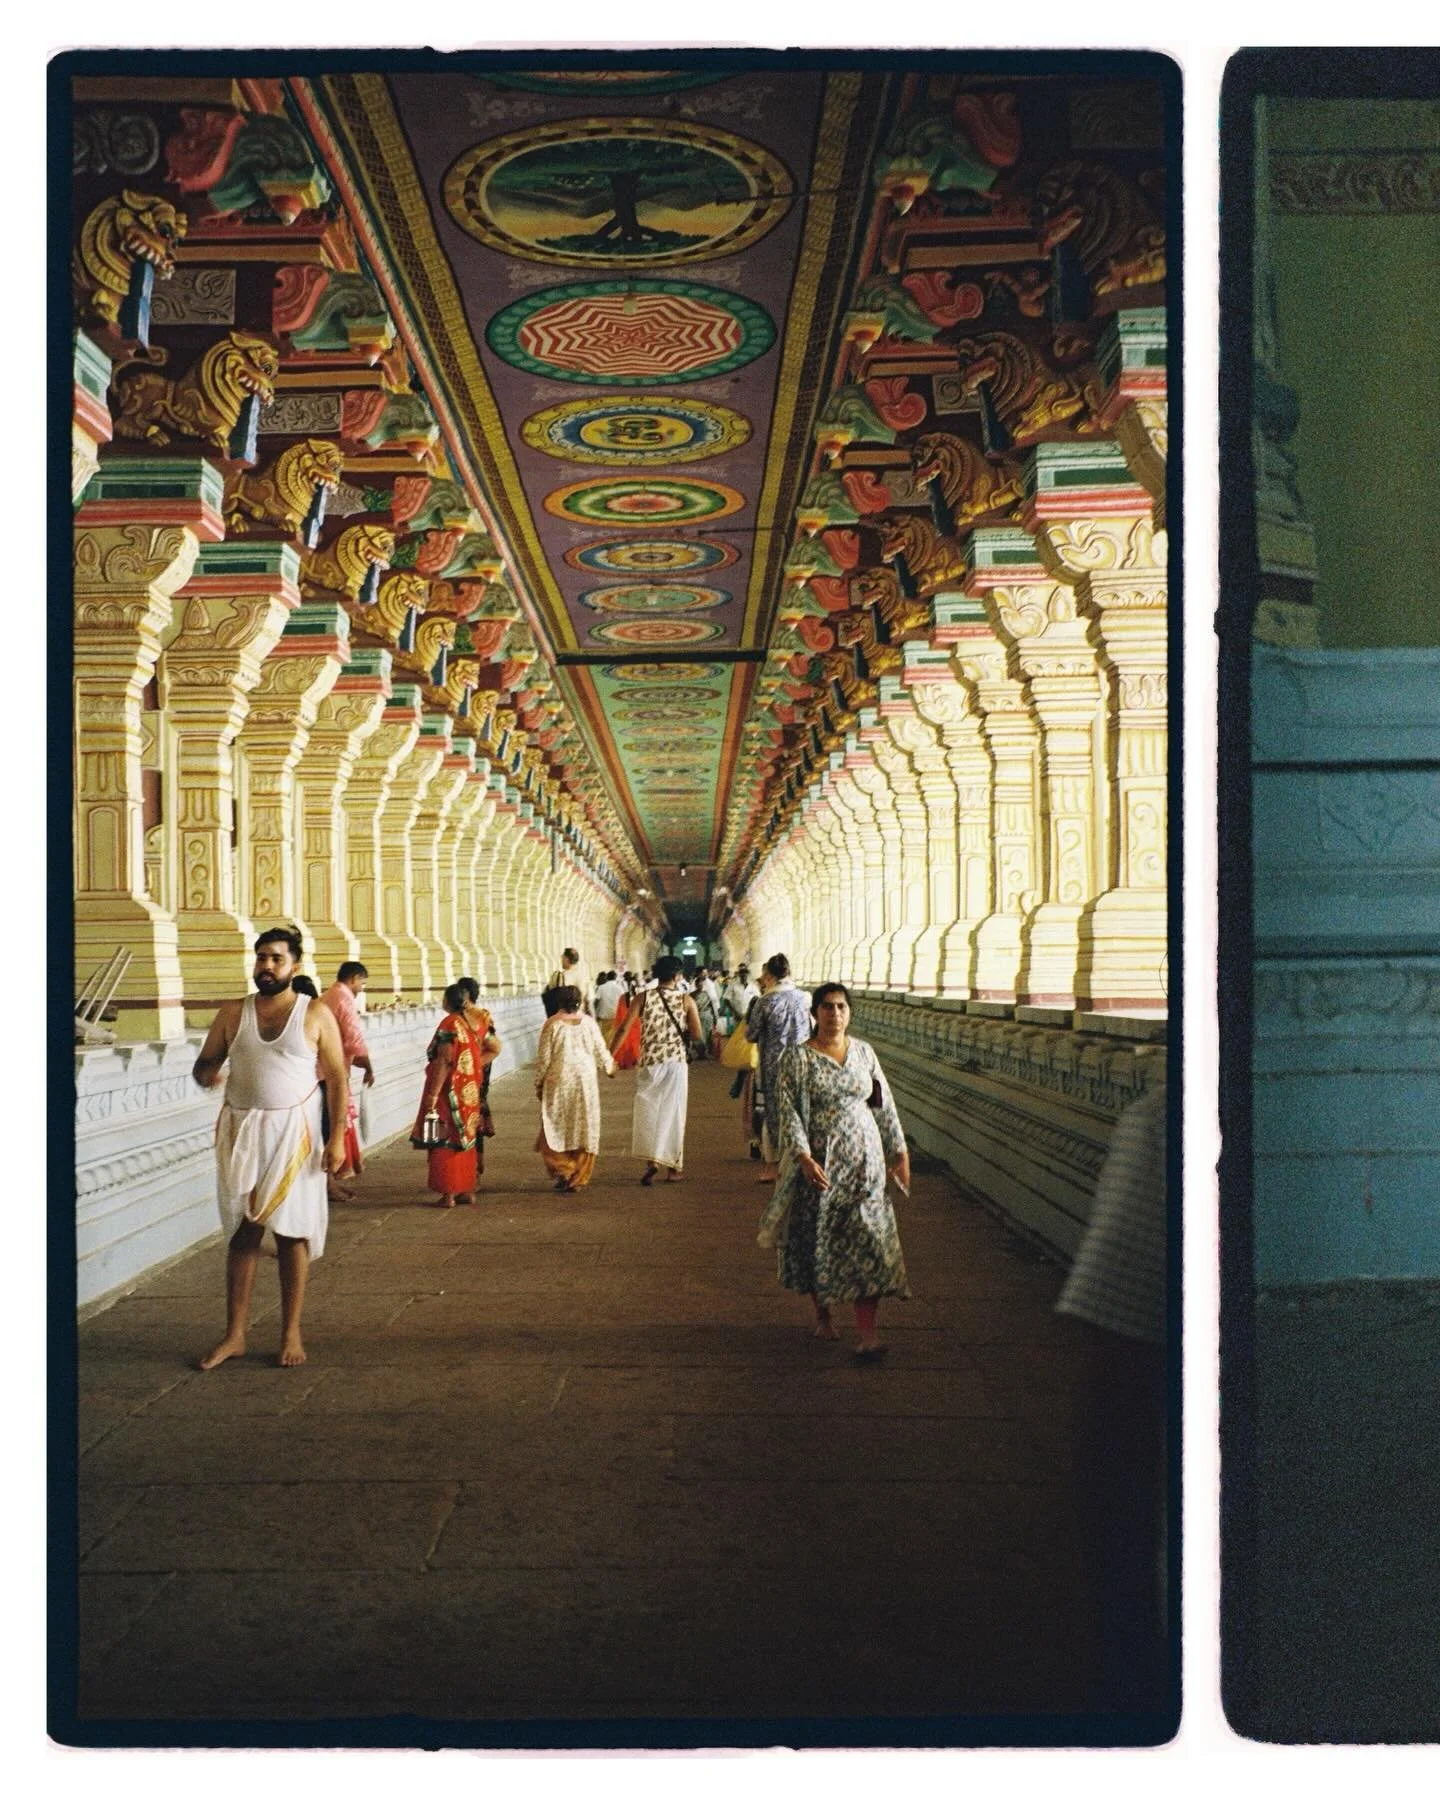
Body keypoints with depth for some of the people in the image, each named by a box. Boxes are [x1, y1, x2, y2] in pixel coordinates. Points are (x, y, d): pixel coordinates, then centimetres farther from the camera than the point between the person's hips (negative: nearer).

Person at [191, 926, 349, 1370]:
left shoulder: (315, 1015, -1)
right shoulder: (232, 1013, 6)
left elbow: (336, 1079, -1)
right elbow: (203, 1064, 8)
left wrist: (337, 1137, -8)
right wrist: (205, 1072, -17)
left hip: (293, 1131, -2)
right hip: (240, 1131, 2)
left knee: (291, 1231, 1)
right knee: (242, 1231, 7)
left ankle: (291, 1333, 11)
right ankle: (235, 1334, 14)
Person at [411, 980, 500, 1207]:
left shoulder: (450, 1024, -16)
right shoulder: (476, 1022, 6)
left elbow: (445, 1061, -21)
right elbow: (495, 1048, 13)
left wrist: (433, 1094, -19)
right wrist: (475, 1067, 10)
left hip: (450, 1090, -7)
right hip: (470, 1091, 7)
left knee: (446, 1142, 0)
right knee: (467, 1140, 14)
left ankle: (449, 1194, 0)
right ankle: (468, 1191, 17)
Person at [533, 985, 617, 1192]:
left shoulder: (552, 1023, -9)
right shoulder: (588, 1022, -4)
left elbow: (543, 1057, -6)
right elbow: (601, 1051, 4)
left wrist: (539, 1083, 6)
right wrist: (609, 1067, 25)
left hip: (558, 1082, -2)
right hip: (586, 1082, 2)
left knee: (555, 1128, 11)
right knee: (583, 1129, 9)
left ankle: (562, 1171, -3)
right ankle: (579, 1179, 11)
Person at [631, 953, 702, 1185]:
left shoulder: (644, 997, -2)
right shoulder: (686, 1000, -2)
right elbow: (697, 1036, -5)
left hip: (650, 1061, 0)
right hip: (677, 1061, 0)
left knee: (647, 1111, 7)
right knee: (673, 1113, 8)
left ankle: (651, 1159, -11)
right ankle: (673, 1167, 13)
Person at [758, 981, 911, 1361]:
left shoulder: (864, 1052, 6)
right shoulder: (797, 1057, -5)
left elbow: (885, 1106, 11)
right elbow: (787, 1112, -11)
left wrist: (899, 1151, 8)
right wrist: (804, 1157, -21)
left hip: (862, 1160, 2)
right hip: (817, 1161, -2)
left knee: (868, 1242, -6)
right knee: (816, 1240, 7)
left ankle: (867, 1334, -9)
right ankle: (823, 1315, 29)